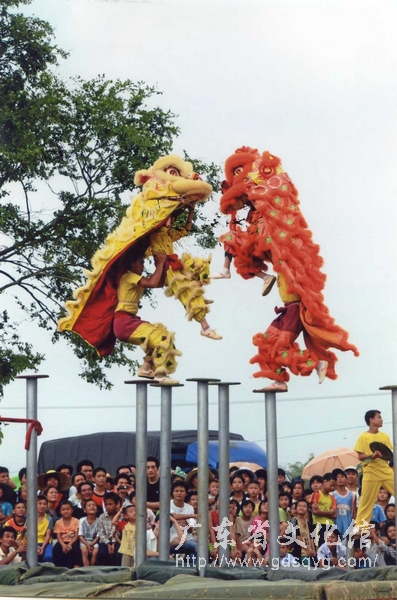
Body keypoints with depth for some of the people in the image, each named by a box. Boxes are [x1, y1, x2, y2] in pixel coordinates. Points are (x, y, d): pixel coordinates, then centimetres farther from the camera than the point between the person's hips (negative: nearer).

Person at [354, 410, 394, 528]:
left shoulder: (385, 436, 10)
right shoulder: (363, 437, -2)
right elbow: (360, 456, -5)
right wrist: (372, 455, -22)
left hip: (387, 472, 4)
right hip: (371, 473, -4)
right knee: (366, 501, -2)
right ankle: (360, 526, 4)